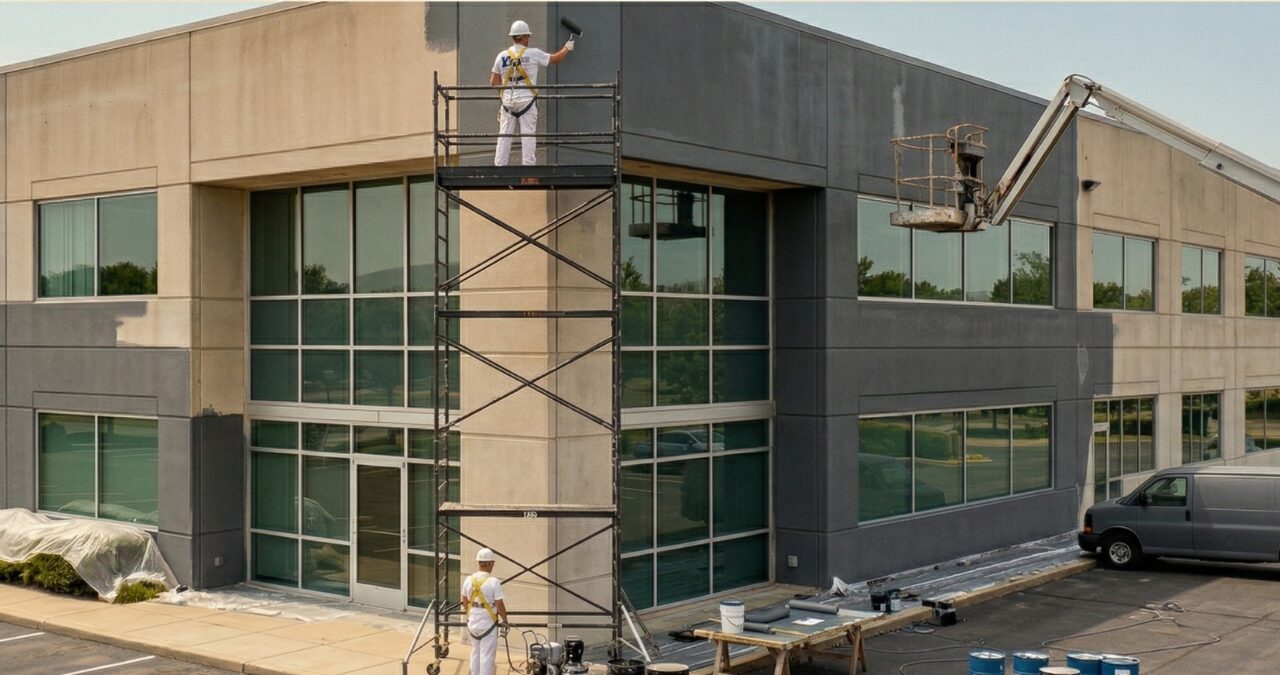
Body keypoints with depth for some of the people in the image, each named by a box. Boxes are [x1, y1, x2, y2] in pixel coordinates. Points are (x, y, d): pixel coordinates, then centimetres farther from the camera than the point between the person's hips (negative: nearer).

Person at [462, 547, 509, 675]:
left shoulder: (469, 580, 1)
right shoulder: (494, 582, -16)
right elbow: (499, 605, -15)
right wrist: (505, 621, -1)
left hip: (472, 621, 6)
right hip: (488, 622, -6)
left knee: (475, 652, 19)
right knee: (487, 655, 0)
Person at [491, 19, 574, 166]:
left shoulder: (502, 56, 3)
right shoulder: (533, 53, -4)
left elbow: (493, 82, 5)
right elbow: (555, 58, 9)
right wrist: (567, 48, 27)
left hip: (507, 101, 3)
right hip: (527, 100, -3)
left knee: (504, 136, 5)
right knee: (528, 136, 0)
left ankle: (499, 166, 3)